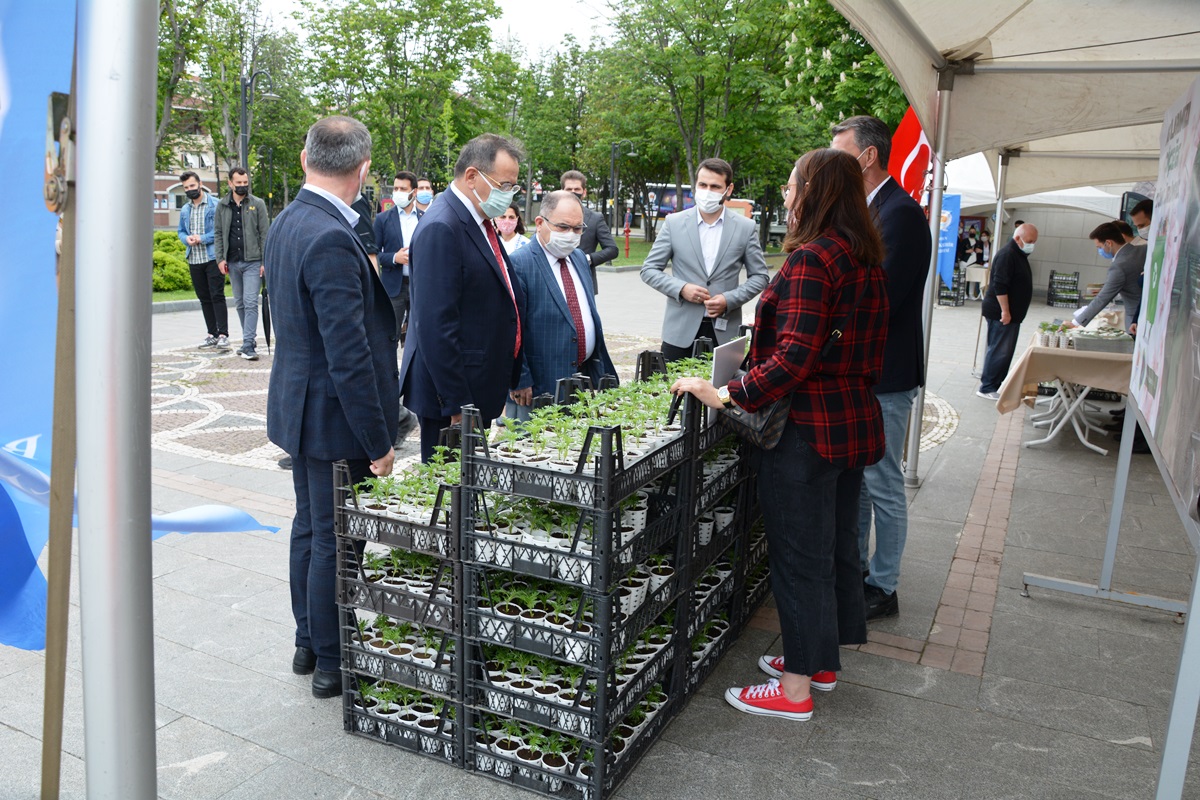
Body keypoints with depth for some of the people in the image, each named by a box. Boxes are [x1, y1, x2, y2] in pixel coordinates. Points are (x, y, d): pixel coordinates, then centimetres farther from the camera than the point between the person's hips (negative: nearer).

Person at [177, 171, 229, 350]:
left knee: (217, 296, -10)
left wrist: (203, 238, -16)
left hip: (213, 258, -6)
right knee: (204, 298, 10)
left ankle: (223, 335, -8)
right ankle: (212, 334, 17)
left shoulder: (215, 205, -5)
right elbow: (181, 231, 22)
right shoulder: (184, 210, 15)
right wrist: (186, 238, 0)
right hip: (194, 260, 6)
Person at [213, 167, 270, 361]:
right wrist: (220, 258, 0)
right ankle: (250, 339, 23)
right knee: (240, 303, 11)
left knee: (250, 302, -11)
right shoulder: (222, 206, 9)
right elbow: (218, 234, 11)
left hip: (253, 262, -4)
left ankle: (248, 345, -13)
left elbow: (265, 234, -2)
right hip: (232, 263, 4)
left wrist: (265, 262, -9)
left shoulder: (257, 204, 0)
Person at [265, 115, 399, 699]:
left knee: (310, 527, 21)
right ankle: (332, 662, 21)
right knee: (336, 540, 5)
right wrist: (379, 442, -21)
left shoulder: (286, 223, 6)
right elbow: (349, 353, -26)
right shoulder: (332, 239, -24)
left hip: (300, 405, 10)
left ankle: (309, 643, 37)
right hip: (334, 415, -10)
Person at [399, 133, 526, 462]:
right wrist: (457, 405, -21)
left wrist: (513, 380, 18)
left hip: (480, 391, 9)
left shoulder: (479, 222, 12)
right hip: (454, 399, -9)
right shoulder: (440, 228, -19)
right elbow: (436, 325, -23)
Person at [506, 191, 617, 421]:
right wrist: (520, 382, -17)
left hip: (586, 376, 7)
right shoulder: (518, 264, -14)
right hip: (538, 387, -7)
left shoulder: (579, 258, 13)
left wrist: (601, 372, 18)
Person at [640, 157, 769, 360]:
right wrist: (681, 288, -12)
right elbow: (649, 270, 5)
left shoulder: (746, 227, 3)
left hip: (724, 331, 0)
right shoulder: (674, 223, 2)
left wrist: (729, 299, -9)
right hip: (681, 331, 0)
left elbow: (759, 276, 7)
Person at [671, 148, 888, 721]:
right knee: (837, 543, 19)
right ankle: (823, 659, 36)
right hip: (856, 421, 9)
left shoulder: (810, 260, -18)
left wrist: (728, 395, -25)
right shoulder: (868, 261, 10)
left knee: (798, 554, 2)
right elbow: (869, 352, 13)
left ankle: (796, 688, 15)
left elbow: (793, 358, -26)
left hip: (807, 429, -9)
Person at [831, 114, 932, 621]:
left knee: (883, 485, 2)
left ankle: (882, 588, 15)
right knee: (853, 478, 19)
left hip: (884, 376, -10)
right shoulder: (863, 211, 13)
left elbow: (881, 298, -24)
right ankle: (854, 569, 34)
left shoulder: (901, 213, -17)